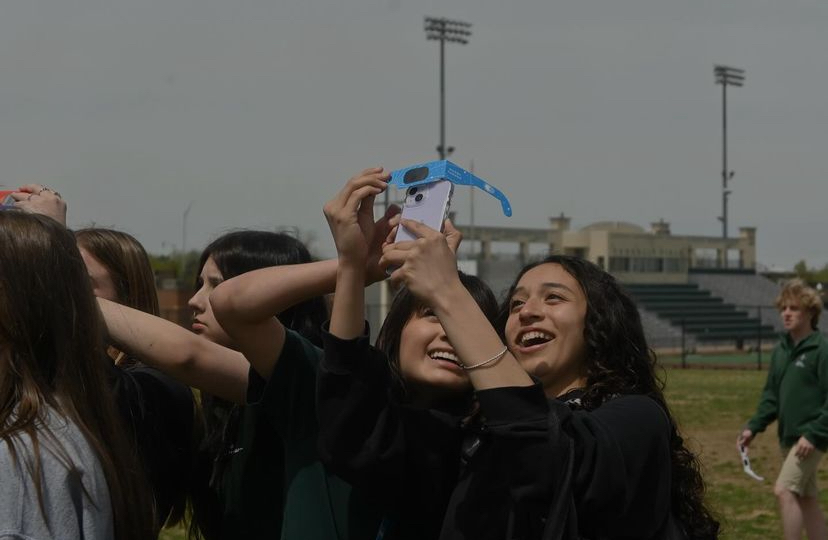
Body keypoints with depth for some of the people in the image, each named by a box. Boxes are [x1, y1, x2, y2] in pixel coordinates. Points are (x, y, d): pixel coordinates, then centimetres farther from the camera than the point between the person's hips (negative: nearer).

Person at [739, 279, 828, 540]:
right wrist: (754, 427, 4)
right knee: (806, 499, 12)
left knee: (784, 490, -17)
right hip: (788, 437, 8)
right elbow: (772, 395, 15)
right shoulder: (781, 350, 10)